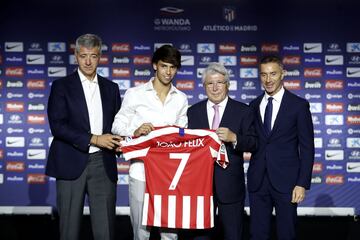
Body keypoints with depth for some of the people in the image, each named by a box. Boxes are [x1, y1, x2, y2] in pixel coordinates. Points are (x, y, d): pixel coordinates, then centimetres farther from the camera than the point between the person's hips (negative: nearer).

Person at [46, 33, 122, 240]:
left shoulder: (111, 88, 13)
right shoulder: (62, 86, 2)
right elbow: (57, 126, -8)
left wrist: (118, 141, -5)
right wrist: (94, 139, -14)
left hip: (103, 163, 3)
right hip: (71, 163, -2)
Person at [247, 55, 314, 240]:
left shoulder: (299, 105, -3)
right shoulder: (254, 105, 9)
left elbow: (307, 148, -4)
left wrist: (303, 183, -9)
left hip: (286, 181, -3)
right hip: (257, 181, 3)